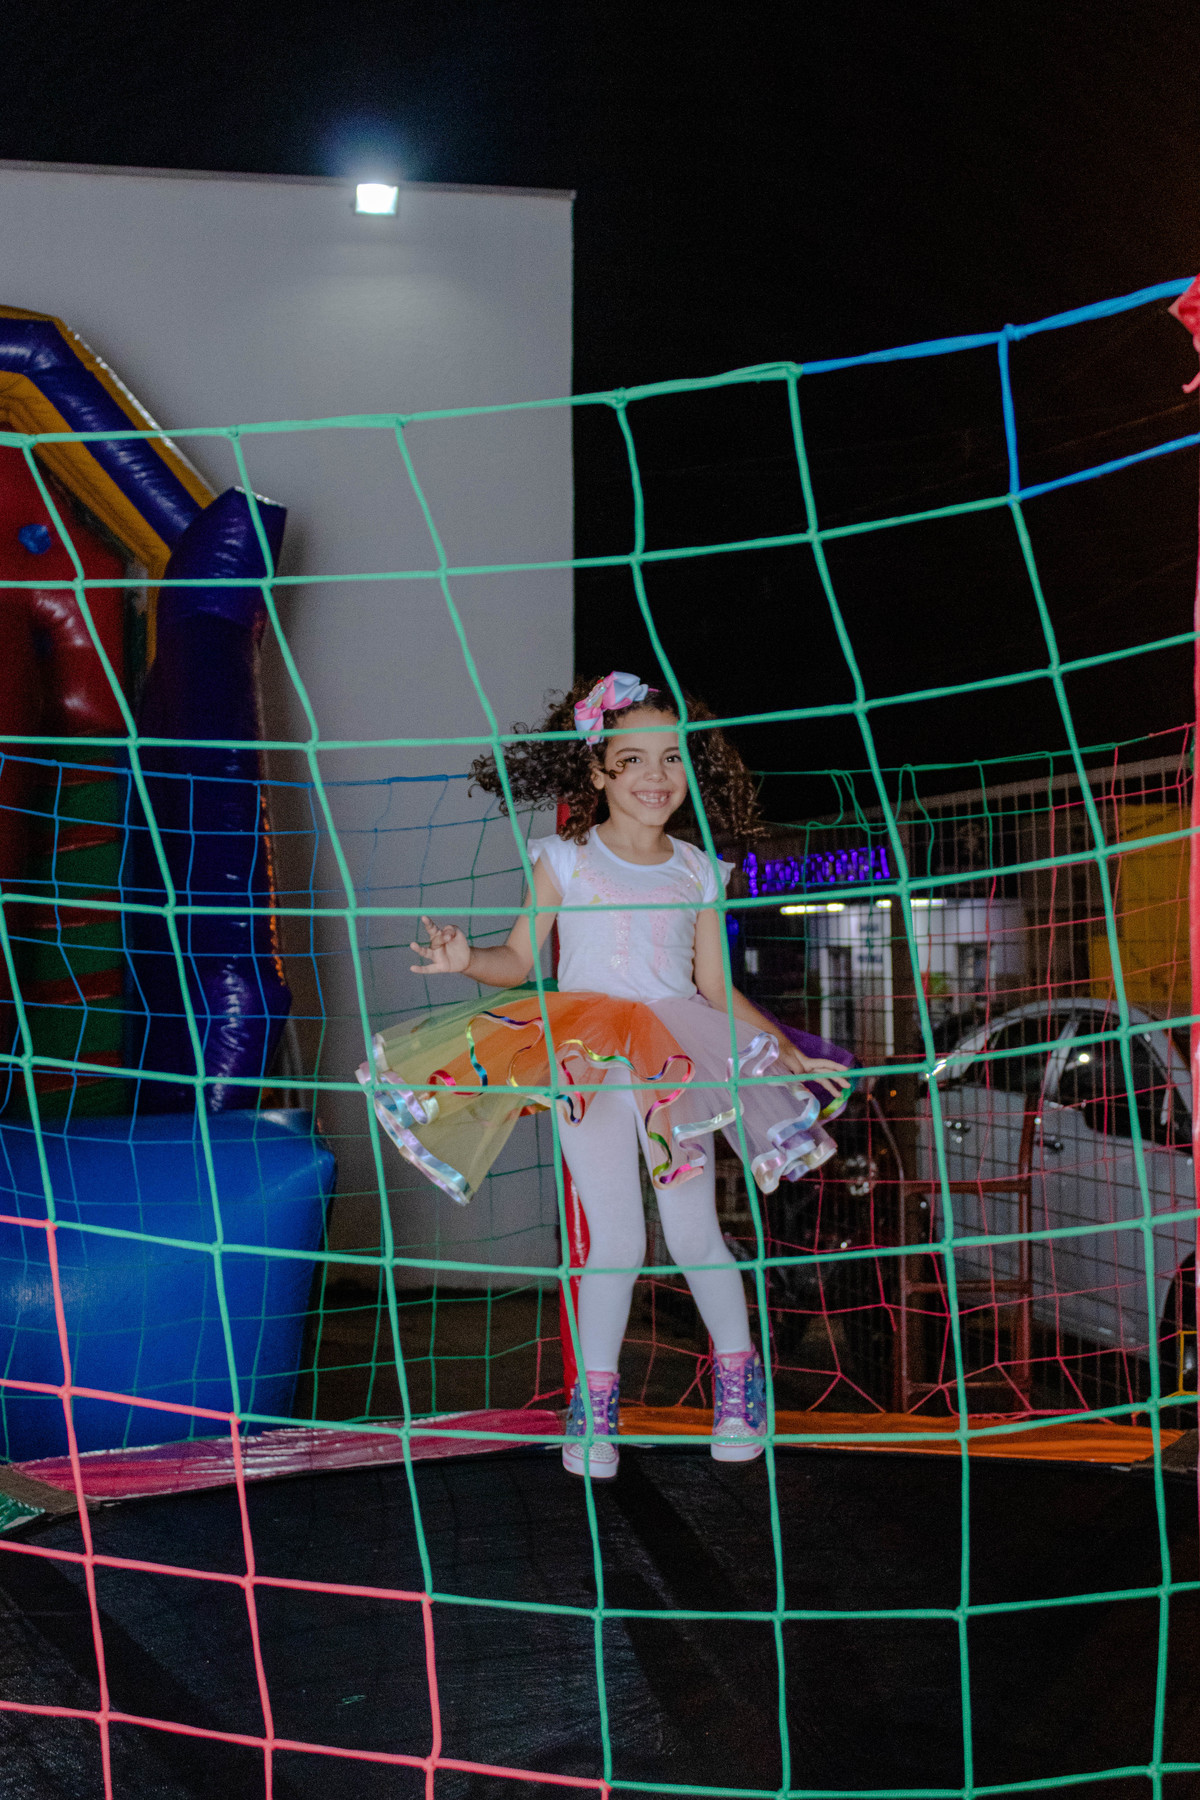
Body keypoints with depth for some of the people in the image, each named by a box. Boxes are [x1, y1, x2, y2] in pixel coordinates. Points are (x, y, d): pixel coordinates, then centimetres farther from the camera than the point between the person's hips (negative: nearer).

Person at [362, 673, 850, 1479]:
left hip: (675, 1067, 1)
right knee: (616, 1241, -2)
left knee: (694, 1235, 1)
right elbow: (521, 960, 3)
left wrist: (784, 1050, 4)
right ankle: (595, 1397, 16)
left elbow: (715, 988, 10)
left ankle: (737, 1369, 25)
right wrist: (467, 959, -17)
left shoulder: (699, 873, 7)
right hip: (587, 1069, -1)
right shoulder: (565, 859, 1)